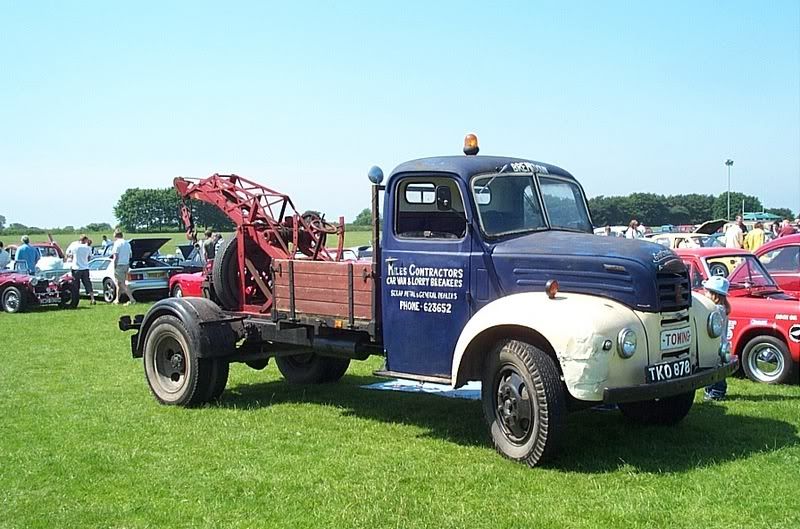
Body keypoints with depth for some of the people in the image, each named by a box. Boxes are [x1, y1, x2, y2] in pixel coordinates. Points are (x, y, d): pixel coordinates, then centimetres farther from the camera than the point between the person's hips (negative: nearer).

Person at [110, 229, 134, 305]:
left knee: (122, 284, -7)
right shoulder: (127, 243, 13)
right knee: (119, 283, 18)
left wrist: (114, 267, -10)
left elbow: (116, 257, -15)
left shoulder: (117, 243, -12)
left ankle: (132, 299, -15)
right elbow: (129, 255, 16)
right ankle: (117, 299, 26)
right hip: (126, 265, 8)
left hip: (119, 265, -8)